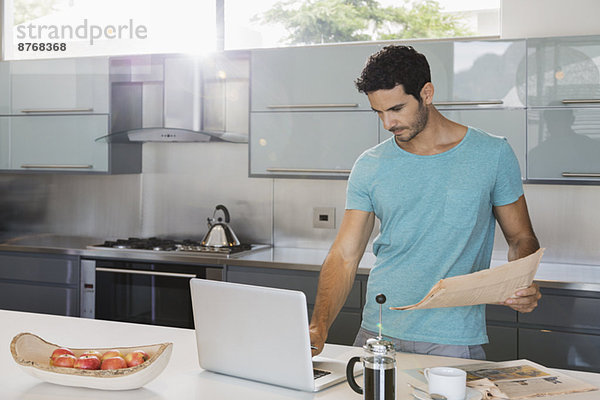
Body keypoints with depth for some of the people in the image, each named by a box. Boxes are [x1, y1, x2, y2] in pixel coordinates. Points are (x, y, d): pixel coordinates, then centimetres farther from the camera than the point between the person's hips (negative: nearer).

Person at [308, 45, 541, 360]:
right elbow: (344, 256, 1)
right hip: (377, 333, 2)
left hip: (455, 341, -1)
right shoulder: (370, 166, 3)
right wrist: (319, 326, -13)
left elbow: (521, 238, 8)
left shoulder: (492, 154, 0)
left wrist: (524, 286, -14)